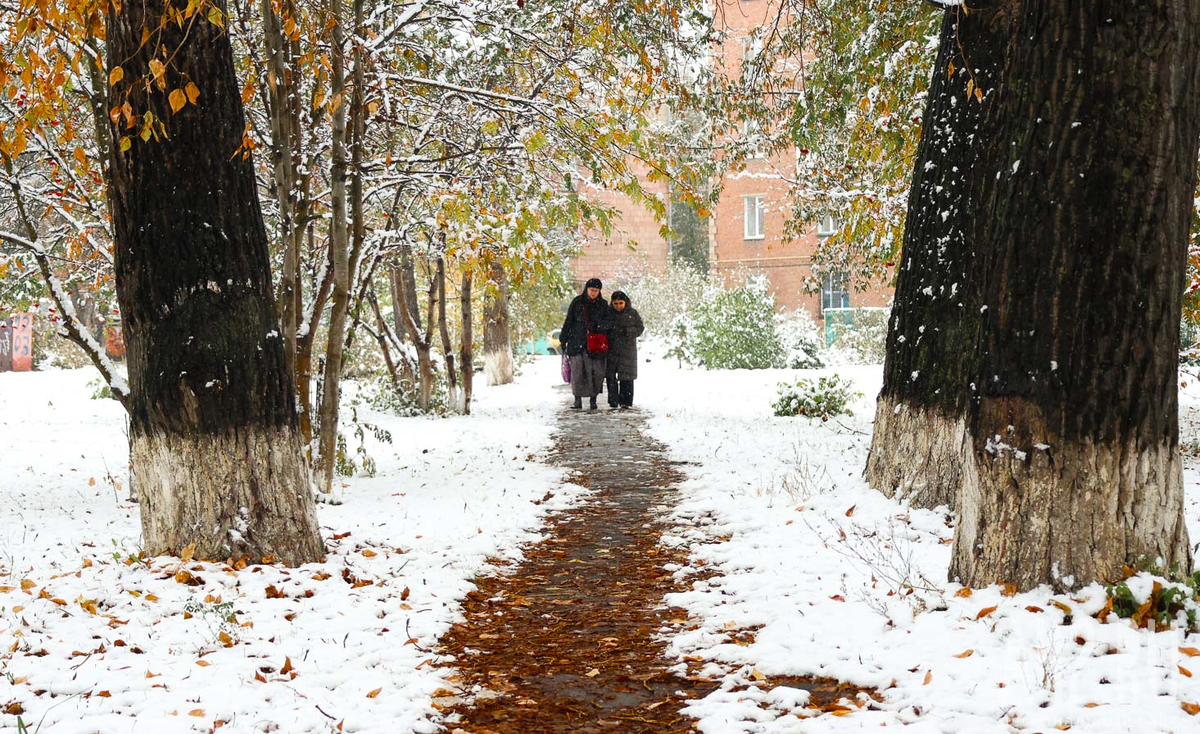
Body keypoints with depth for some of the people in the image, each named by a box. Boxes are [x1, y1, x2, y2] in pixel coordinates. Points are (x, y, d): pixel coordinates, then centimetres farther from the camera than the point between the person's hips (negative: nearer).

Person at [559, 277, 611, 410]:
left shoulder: (603, 304, 8)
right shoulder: (577, 302, 5)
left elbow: (607, 322, 0)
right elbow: (568, 321, 7)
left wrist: (597, 325, -20)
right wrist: (563, 339, 5)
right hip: (577, 342, -1)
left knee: (596, 371, -2)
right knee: (577, 370, -8)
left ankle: (593, 399, 9)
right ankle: (578, 399, -4)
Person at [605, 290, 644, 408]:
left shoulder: (633, 313, 1)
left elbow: (640, 328, 1)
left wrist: (627, 331, -14)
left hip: (627, 348, -2)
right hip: (611, 349, 2)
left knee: (626, 376, -3)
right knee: (611, 376, 1)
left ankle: (625, 402, 2)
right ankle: (613, 401, 8)